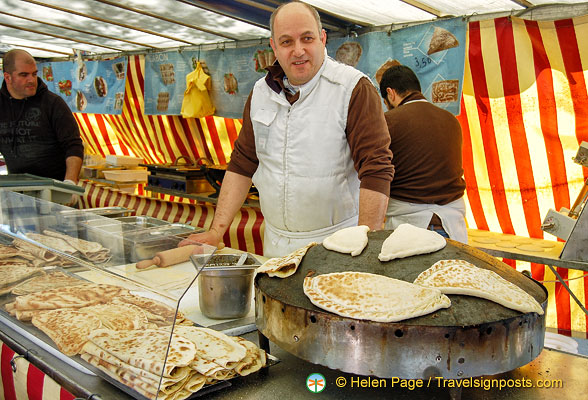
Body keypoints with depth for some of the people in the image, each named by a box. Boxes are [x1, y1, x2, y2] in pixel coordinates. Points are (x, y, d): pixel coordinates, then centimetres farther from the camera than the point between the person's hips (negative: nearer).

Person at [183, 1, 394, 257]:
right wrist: (217, 230, 2)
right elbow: (242, 164, 9)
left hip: (336, 245, -4)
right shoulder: (261, 92, 6)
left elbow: (376, 170, -17)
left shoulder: (355, 89, -11)